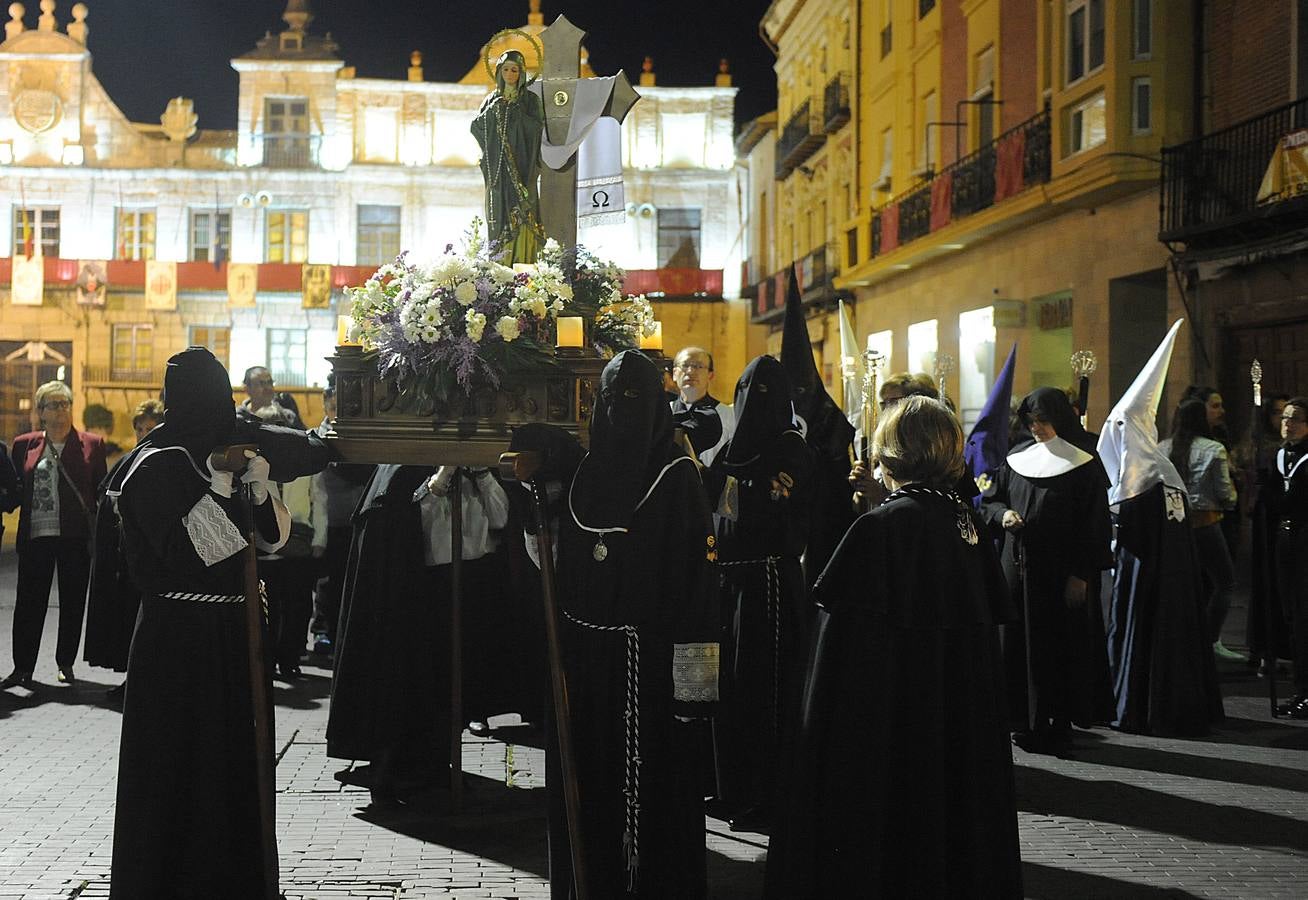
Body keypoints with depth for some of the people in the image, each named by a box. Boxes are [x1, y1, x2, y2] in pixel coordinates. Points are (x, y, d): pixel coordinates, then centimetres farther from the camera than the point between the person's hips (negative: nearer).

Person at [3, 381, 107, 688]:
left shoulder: (91, 445, 4)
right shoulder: (25, 445, 9)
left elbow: (101, 491, 4)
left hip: (75, 536, -1)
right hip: (35, 536, 1)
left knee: (73, 602, 7)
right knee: (28, 602, 2)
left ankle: (66, 663, 20)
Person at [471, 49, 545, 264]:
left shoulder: (531, 99, 6)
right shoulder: (492, 100, 16)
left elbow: (538, 127, -8)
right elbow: (476, 127, 6)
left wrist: (517, 112, -17)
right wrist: (491, 111, -9)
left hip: (521, 166, -3)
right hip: (497, 167, 3)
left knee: (522, 214, -12)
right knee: (499, 214, -2)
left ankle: (522, 262, -15)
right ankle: (499, 262, -3)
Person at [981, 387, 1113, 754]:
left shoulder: (1083, 464, -5)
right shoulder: (1017, 457, 9)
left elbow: (1094, 524, -7)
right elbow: (989, 502, 16)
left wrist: (1081, 574, -13)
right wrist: (1004, 513, -7)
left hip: (1060, 572, -5)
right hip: (1018, 567, 5)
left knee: (1058, 650, -1)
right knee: (1017, 644, 5)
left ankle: (1058, 724, 7)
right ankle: (1024, 723, 13)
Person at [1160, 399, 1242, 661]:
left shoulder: (1161, 449, 3)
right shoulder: (1213, 450, -8)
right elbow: (1225, 493, -6)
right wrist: (1231, 497, 14)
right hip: (1204, 523, -5)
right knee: (1225, 581, 7)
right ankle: (1211, 640, 0)